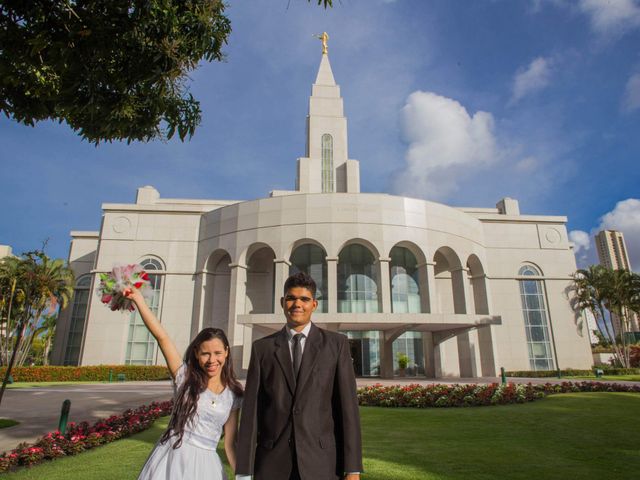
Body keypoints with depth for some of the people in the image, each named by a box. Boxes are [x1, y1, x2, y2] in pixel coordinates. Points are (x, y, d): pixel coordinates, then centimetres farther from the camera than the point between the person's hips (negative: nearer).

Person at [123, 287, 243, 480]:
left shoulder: (233, 395, -1)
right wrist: (138, 299, -18)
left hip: (203, 463, 1)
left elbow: (230, 443, 4)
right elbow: (161, 336, -13)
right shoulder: (185, 377, -5)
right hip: (171, 458, -1)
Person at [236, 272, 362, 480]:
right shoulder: (262, 348, 3)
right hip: (272, 462, 1)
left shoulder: (336, 344, 0)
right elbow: (251, 408, 1)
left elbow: (347, 404, -3)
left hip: (320, 461, -1)